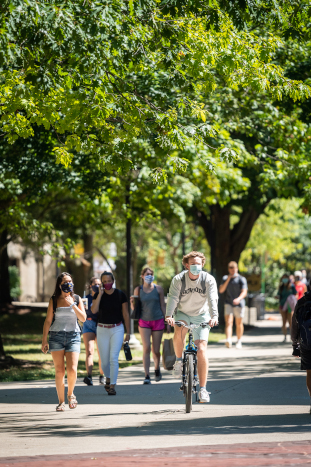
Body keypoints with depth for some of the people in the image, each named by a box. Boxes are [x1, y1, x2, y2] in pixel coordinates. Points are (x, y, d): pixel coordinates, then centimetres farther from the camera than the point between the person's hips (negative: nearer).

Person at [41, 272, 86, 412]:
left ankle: (70, 393, 16)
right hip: (57, 336, 0)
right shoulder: (54, 300, 5)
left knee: (72, 370, -12)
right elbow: (48, 321, 5)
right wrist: (44, 340, 1)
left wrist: (72, 305, -12)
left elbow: (83, 318, -1)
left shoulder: (77, 299, 7)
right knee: (59, 371, -5)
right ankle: (61, 402, 5)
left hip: (73, 336, 0)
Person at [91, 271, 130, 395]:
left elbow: (125, 314, 3)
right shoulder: (98, 294, -1)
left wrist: (128, 332, 4)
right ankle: (108, 378, 35)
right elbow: (94, 310, -17)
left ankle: (112, 386, -13)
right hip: (102, 329, 2)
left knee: (113, 357, -16)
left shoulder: (120, 295, -3)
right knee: (104, 361, 5)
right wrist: (100, 294, -19)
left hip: (117, 329, -2)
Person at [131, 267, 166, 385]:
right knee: (146, 348, -13)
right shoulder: (138, 290, 4)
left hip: (158, 321, 0)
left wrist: (167, 321, 5)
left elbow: (163, 306, 8)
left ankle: (157, 369, 34)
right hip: (144, 322, 0)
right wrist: (132, 302, -14)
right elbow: (134, 308, 8)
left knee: (156, 350, 4)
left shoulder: (158, 289, 4)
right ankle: (147, 376, -13)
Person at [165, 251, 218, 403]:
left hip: (201, 316, 0)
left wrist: (214, 316, -43)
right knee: (179, 331, -35)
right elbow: (172, 298, -25)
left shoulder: (208, 279, -14)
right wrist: (169, 315, -42)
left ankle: (203, 389, -8)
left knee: (202, 350, -12)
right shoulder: (178, 279, -14)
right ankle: (179, 361, -8)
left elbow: (212, 299, -26)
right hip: (182, 314, 0)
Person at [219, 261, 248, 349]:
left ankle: (239, 342, 24)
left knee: (239, 324, 8)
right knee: (228, 322, -17)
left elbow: (244, 292, -11)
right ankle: (228, 340, -34)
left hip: (239, 304, -1)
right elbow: (221, 290, 2)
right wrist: (228, 280, -8)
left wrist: (239, 299, -32)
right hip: (228, 304, 1)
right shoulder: (225, 278, 11)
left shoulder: (241, 279, -2)